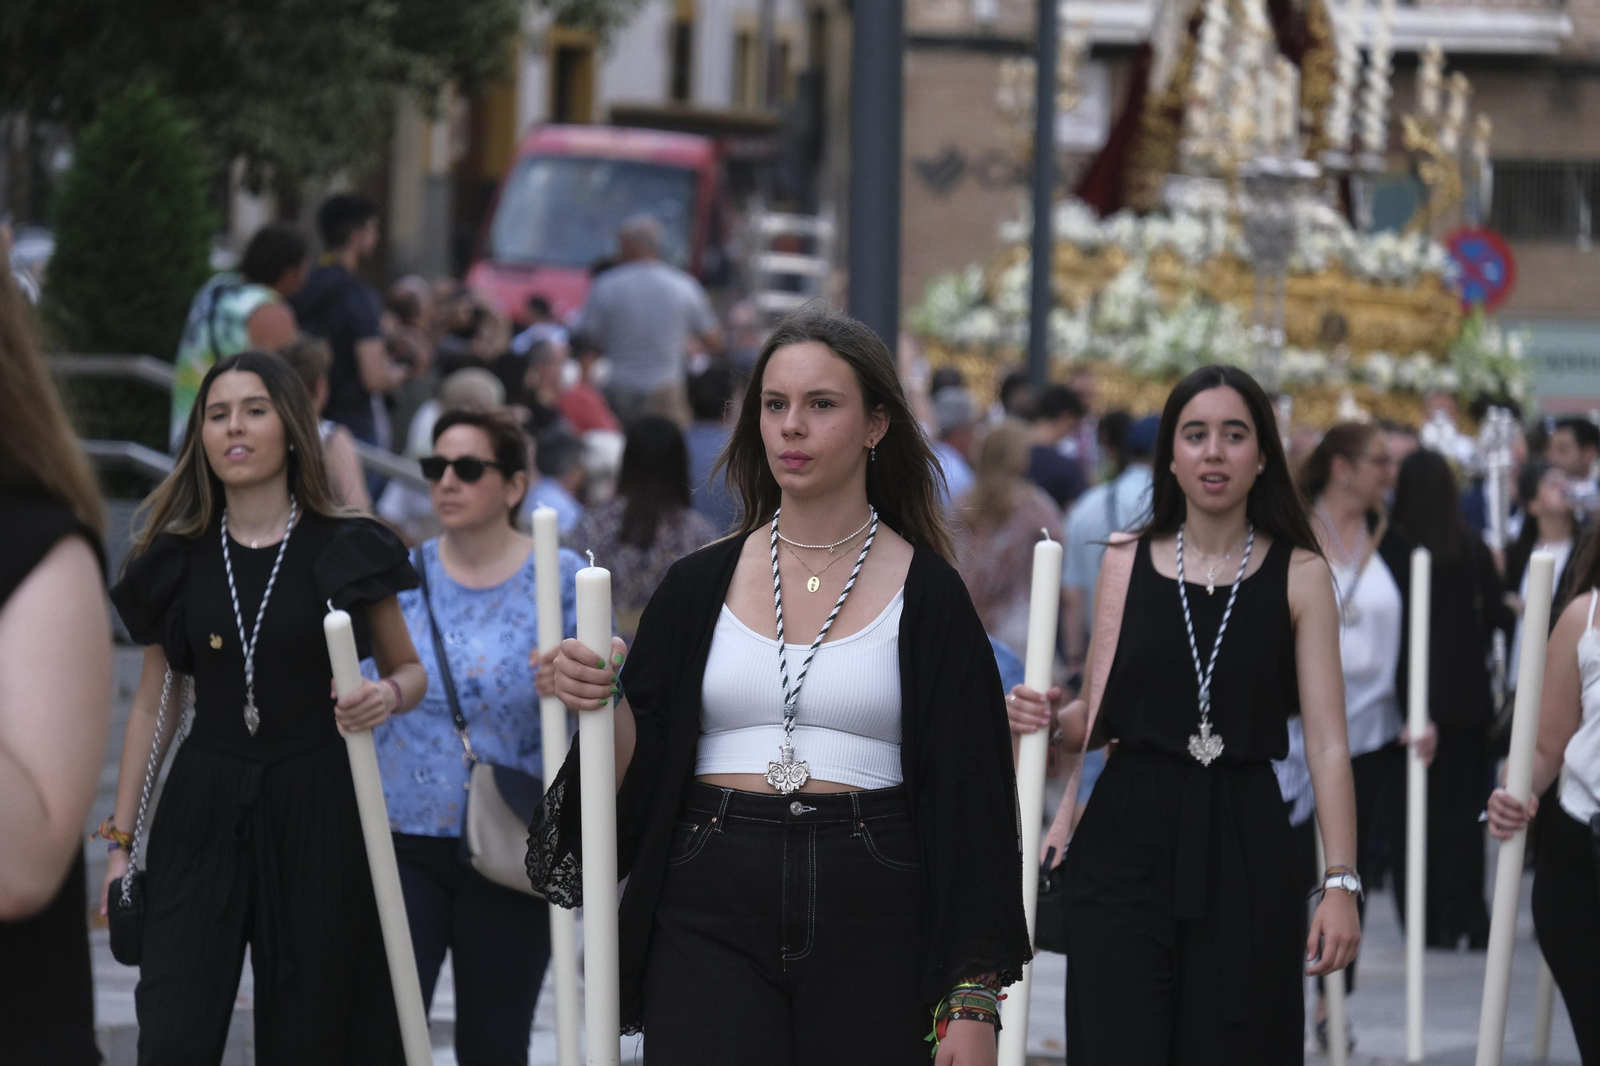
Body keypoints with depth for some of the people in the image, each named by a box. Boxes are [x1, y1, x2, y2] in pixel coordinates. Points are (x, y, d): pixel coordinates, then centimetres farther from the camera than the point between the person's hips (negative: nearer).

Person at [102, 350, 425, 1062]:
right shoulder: (179, 557, 6)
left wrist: (388, 696, -16)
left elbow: (409, 670, 9)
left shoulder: (345, 550, -1)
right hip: (204, 809, 2)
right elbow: (154, 704, 12)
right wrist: (121, 839, 9)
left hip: (316, 811, -2)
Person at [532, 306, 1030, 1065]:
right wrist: (603, 701, -12)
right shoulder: (699, 587, 9)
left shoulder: (926, 595, 2)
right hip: (711, 923, 1)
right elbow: (637, 774, 9)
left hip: (870, 926, -1)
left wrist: (971, 999, -6)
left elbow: (970, 802, 0)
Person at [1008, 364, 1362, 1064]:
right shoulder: (1127, 565, 7)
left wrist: (1341, 881, -14)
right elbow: (1101, 716, 13)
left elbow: (1327, 742, -5)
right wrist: (1050, 720, -10)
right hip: (1126, 842, 1)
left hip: (1243, 849, -1)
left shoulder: (1299, 575, 1)